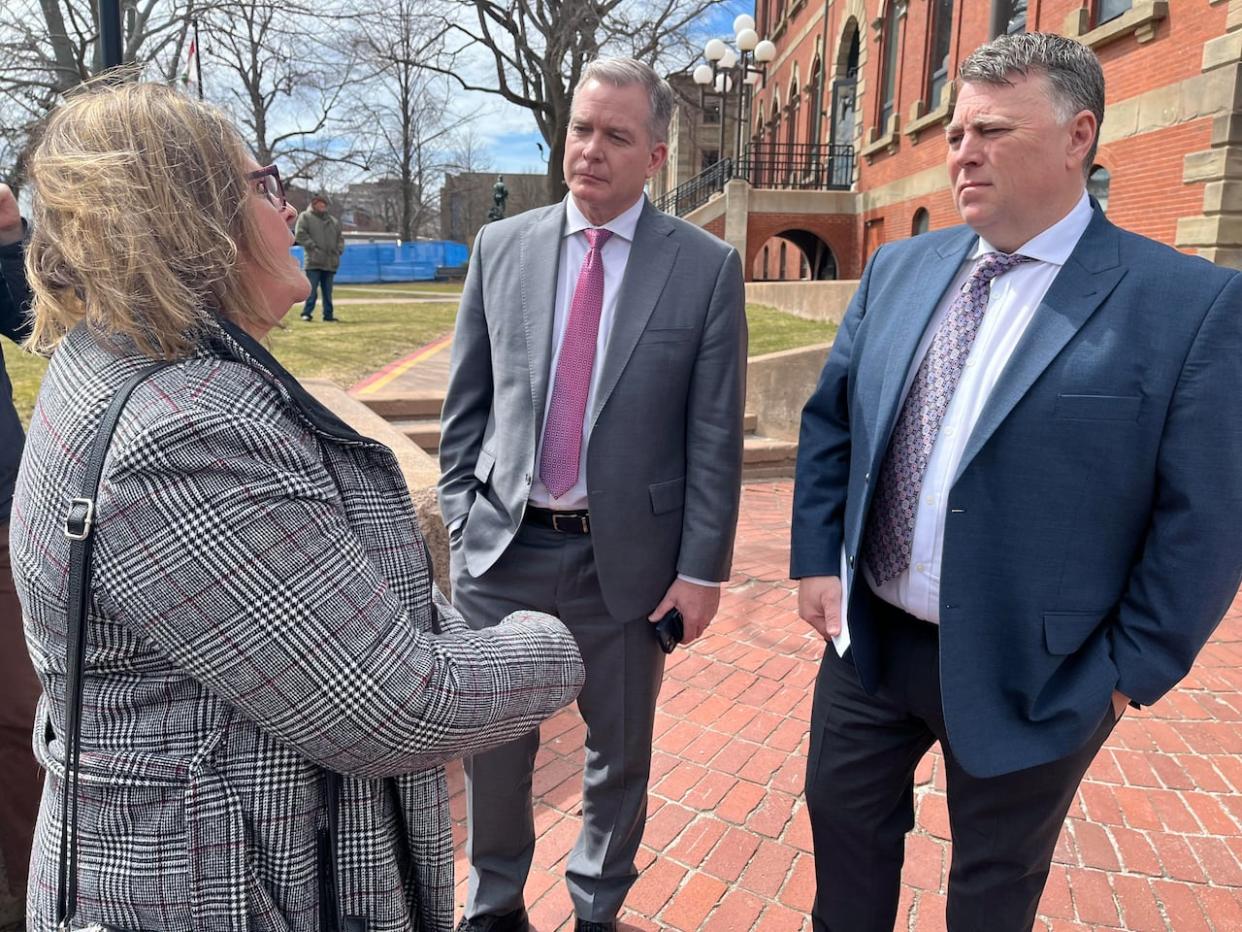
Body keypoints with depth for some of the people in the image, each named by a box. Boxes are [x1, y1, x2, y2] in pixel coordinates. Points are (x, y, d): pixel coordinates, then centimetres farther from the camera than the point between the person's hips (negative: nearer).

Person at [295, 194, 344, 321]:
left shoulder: (333, 220, 21)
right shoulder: (305, 216, 5)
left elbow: (340, 237, 24)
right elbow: (300, 234, -5)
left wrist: (339, 250, 6)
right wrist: (313, 247, -12)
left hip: (330, 262, 5)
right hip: (314, 262, -5)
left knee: (328, 291, 8)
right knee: (311, 289, -8)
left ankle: (328, 314, 12)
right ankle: (307, 313, -3)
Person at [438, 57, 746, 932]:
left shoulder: (707, 267, -5)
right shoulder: (501, 246, 2)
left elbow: (716, 434, -5)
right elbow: (466, 406, 5)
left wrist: (703, 567, -7)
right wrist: (461, 523, 2)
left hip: (627, 555, -1)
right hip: (503, 548, 2)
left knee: (620, 753, 17)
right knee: (492, 745, 16)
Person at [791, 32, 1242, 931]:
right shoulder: (899, 268, 1)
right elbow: (829, 422, 7)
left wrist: (1128, 672, -9)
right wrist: (817, 557, 2)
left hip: (1029, 674, -3)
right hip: (869, 638, 4)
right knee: (844, 822, 22)